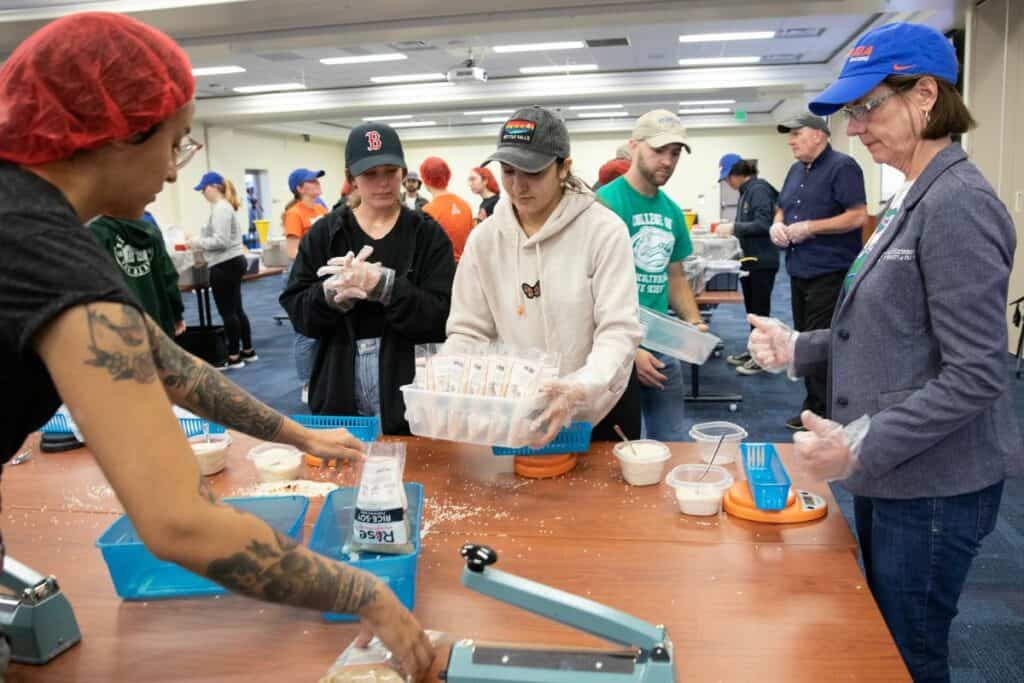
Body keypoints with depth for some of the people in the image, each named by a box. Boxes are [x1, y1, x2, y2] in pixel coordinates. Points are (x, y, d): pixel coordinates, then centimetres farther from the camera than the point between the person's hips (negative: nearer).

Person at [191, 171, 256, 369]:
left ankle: (234, 357, 3)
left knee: (227, 312, -4)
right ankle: (248, 351, 23)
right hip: (232, 262, 10)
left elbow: (221, 241, -22)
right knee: (236, 310, 15)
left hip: (225, 265, -10)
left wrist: (196, 243, -12)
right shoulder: (224, 206, 17)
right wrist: (200, 247, 14)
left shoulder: (220, 208, -16)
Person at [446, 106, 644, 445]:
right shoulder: (484, 238, -4)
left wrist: (582, 389, -38)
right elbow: (467, 330, -2)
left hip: (600, 407, -2)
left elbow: (619, 331, -21)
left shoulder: (604, 230, -16)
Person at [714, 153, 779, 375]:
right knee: (751, 308, 16)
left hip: (762, 261, -9)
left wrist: (733, 227, -21)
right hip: (749, 259, 9)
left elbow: (763, 224, -23)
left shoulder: (759, 189, -16)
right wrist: (730, 228, 4)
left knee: (760, 309, 0)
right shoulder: (746, 192, 11)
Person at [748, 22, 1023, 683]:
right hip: (890, 474, 9)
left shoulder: (958, 203, -19)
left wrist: (862, 449, -24)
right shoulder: (912, 198, 9)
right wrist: (799, 348, 4)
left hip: (932, 485, -9)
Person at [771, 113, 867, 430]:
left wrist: (810, 228, -18)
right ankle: (814, 409, 22)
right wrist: (776, 225, 2)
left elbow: (858, 215, -16)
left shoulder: (842, 166, -8)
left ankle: (819, 412, 1)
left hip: (829, 272, -9)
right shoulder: (796, 170, 17)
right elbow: (781, 210, 25)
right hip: (799, 271, 9)